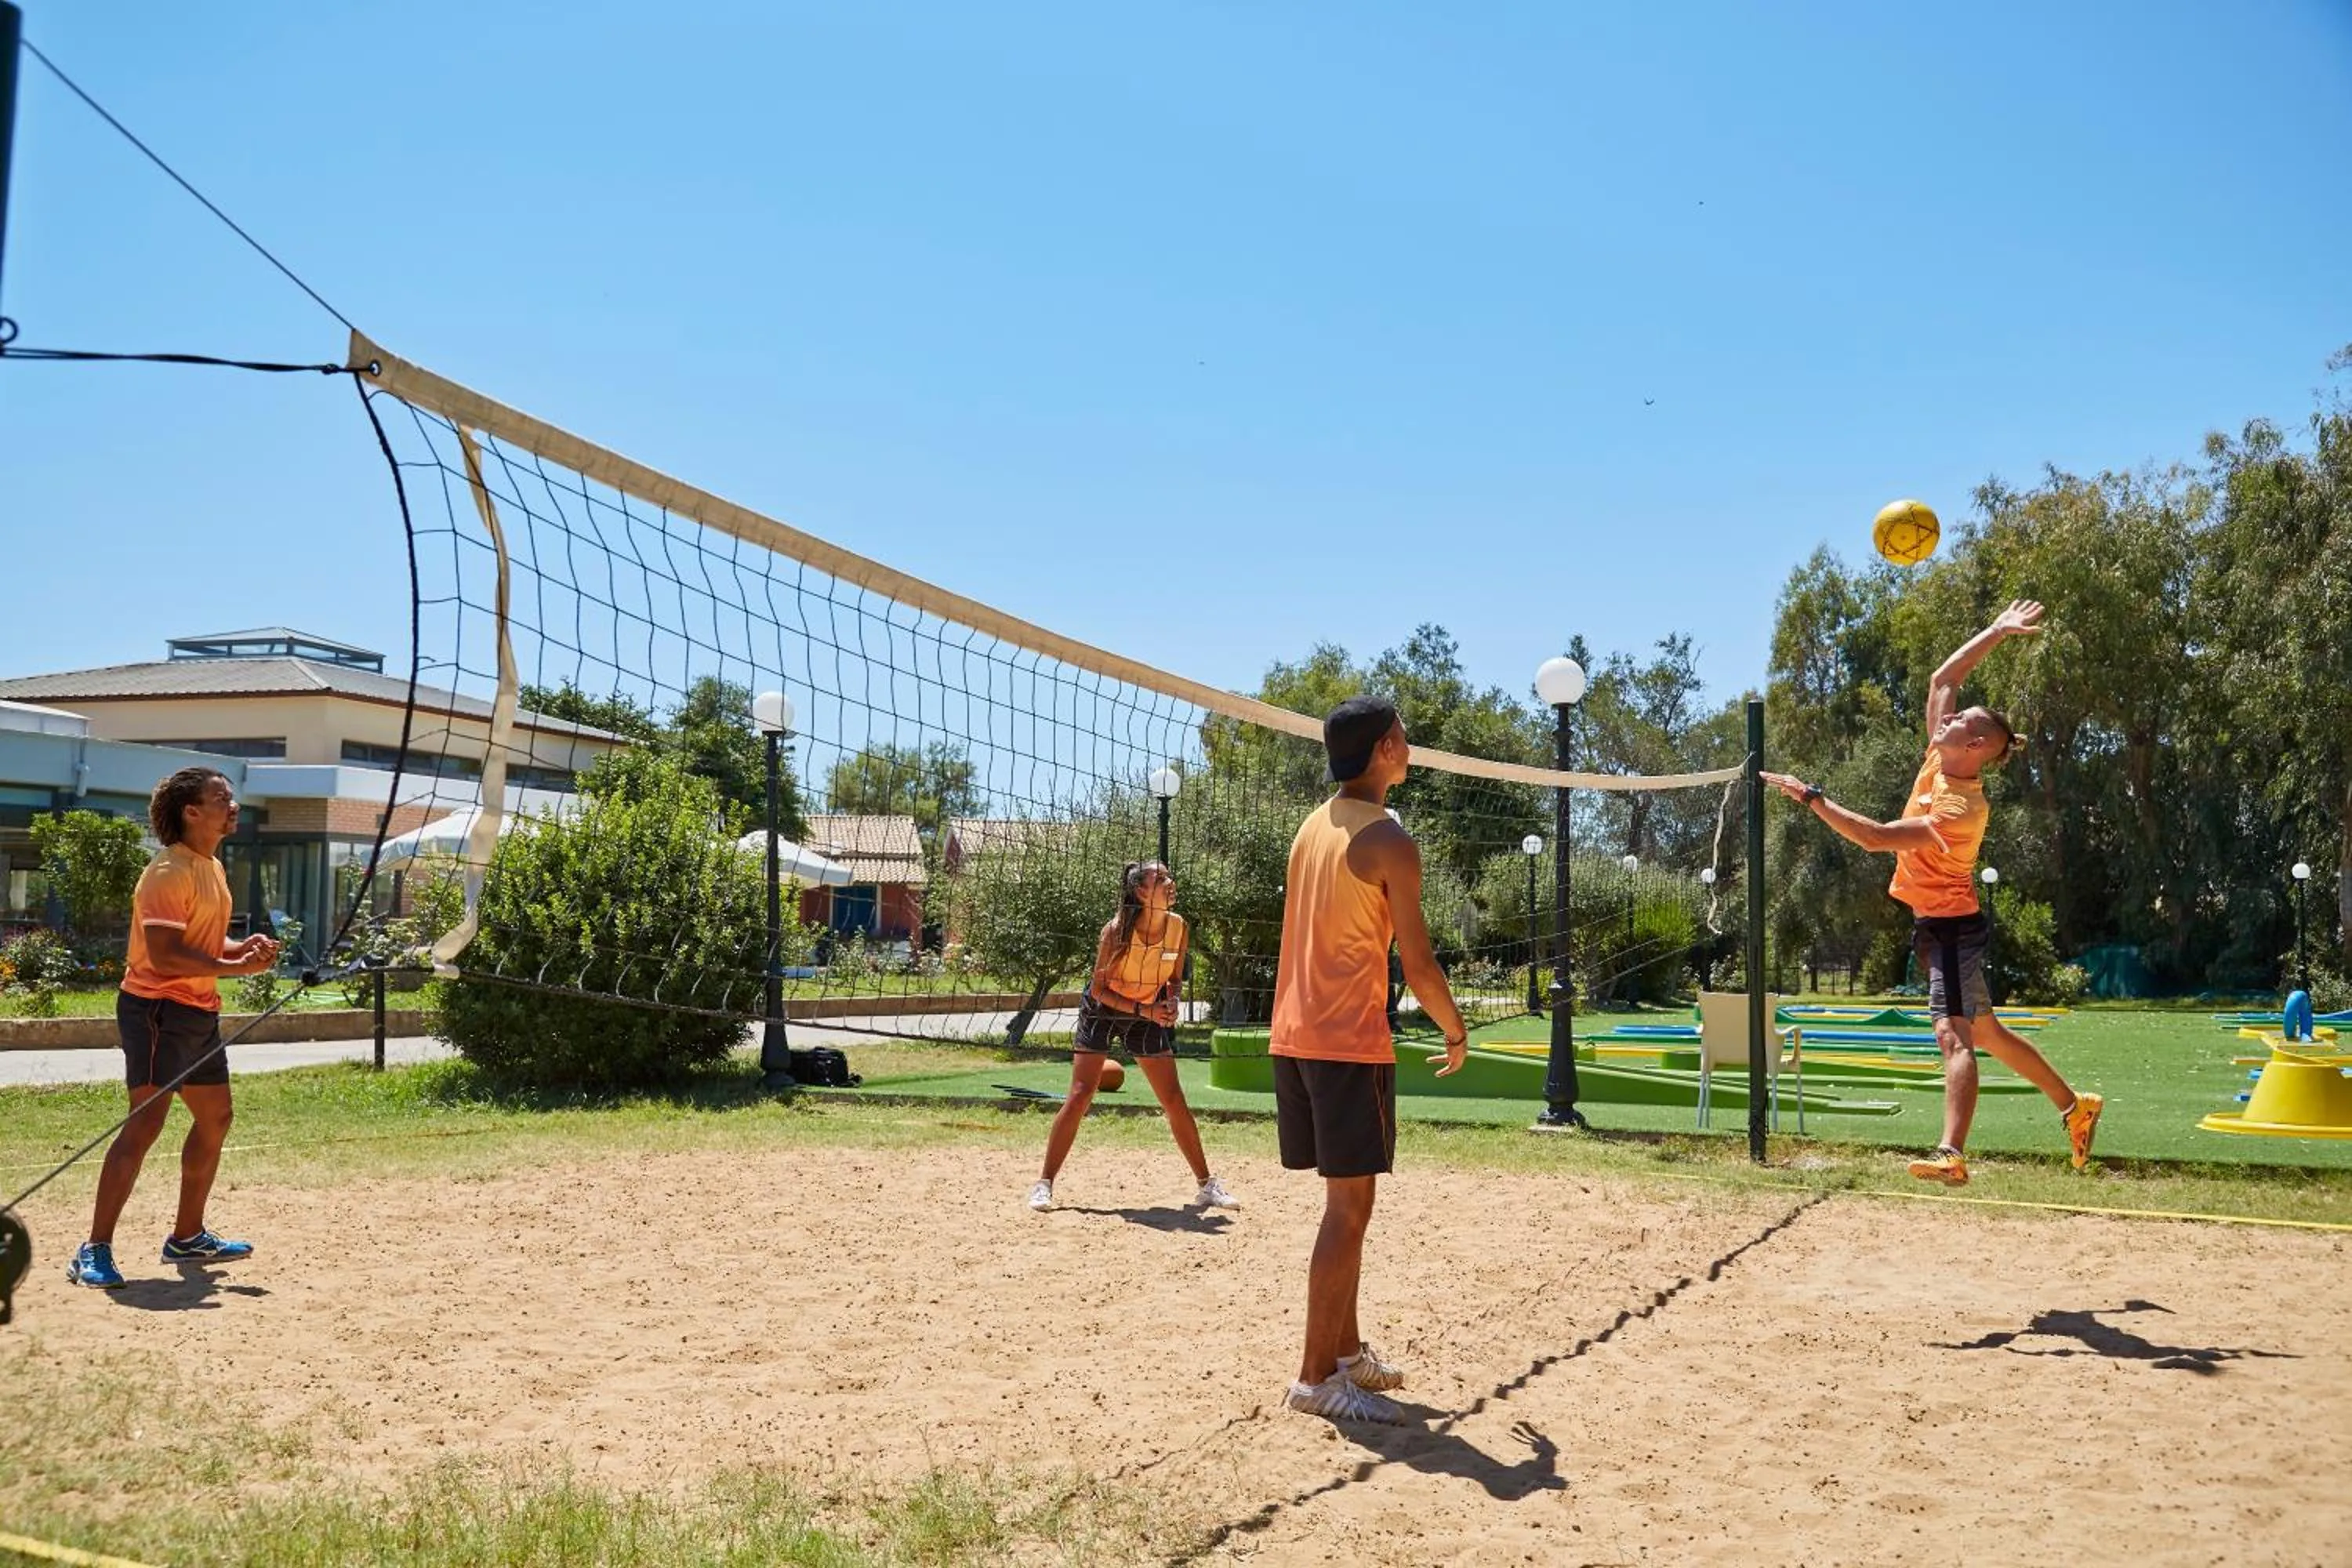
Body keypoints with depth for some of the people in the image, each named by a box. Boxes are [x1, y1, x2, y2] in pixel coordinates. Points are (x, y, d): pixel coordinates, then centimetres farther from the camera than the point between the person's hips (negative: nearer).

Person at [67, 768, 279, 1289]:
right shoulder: (169, 873, -16)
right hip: (159, 1009, -10)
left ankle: (188, 1237, 27)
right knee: (146, 1122, -15)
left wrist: (245, 946, 3)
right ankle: (95, 1251, -13)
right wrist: (236, 966, -25)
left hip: (199, 1012, 10)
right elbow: (165, 955, -24)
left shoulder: (213, 869, 15)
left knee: (215, 1119, 15)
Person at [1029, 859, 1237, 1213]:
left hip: (1149, 1016, 4)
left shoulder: (1177, 926, -12)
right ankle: (1044, 1184, -2)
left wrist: (1170, 1004, -17)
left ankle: (1206, 1185, 12)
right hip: (1102, 1012, -4)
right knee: (1080, 1096, -10)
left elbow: (1174, 978, 3)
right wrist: (1143, 1010, -27)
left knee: (1175, 1101, 1)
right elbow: (1099, 989, -18)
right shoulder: (1117, 930, -25)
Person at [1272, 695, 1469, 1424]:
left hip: (1295, 1036, 8)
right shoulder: (1389, 842, -12)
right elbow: (1417, 964, -13)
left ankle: (1345, 1349, 26)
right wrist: (1456, 1033, 3)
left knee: (1345, 1200, 17)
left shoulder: (1313, 825, 13)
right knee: (1349, 1206, -3)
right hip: (1350, 1042, -8)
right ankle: (1316, 1377, -1)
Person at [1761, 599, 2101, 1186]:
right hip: (1937, 923, 10)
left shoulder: (1961, 808, -23)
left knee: (1955, 1034, -21)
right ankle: (2076, 1108, 32)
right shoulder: (1941, 760, 1)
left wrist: (1810, 796, -29)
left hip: (1951, 927, -10)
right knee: (1987, 1032, 19)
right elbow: (1942, 679, 8)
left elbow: (1875, 837, -31)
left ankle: (1952, 1154, -32)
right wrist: (1997, 632, 10)